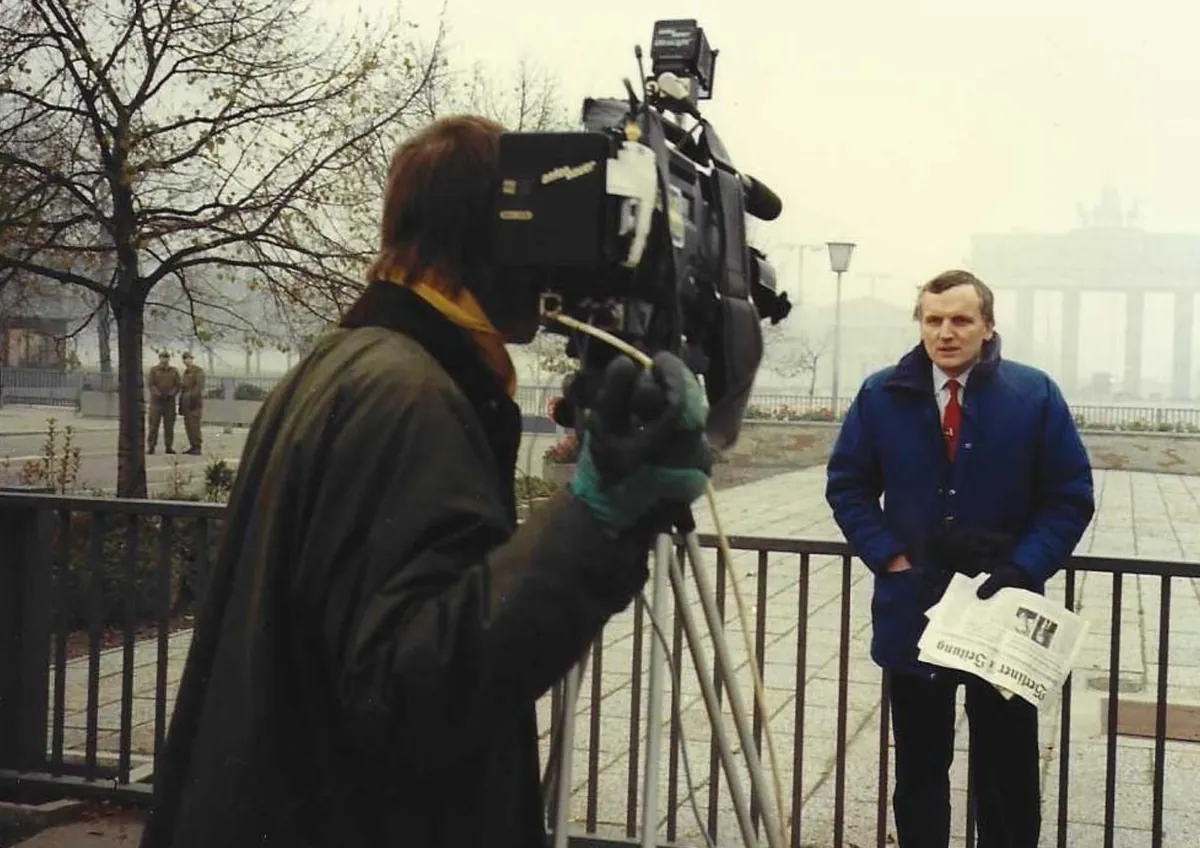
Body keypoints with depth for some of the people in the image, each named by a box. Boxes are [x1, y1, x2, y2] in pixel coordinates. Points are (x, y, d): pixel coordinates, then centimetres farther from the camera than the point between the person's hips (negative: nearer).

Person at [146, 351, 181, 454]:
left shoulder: (174, 371, 9)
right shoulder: (154, 370, 2)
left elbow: (179, 384, 3)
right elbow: (151, 385, -6)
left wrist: (172, 393, -14)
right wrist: (158, 393, -20)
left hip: (170, 401, 2)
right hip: (156, 400, -2)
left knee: (169, 425, 2)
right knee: (153, 424, -5)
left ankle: (169, 447, 6)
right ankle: (151, 447, -3)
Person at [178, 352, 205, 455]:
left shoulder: (198, 370, -6)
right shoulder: (186, 372, 19)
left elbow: (200, 386, -16)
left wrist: (192, 397, -23)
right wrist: (181, 403, 17)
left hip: (195, 402, -8)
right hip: (186, 402, 8)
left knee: (194, 424, -12)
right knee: (188, 425, 5)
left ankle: (198, 448, -11)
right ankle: (193, 446, 10)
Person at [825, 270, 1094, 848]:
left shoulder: (1034, 395, -5)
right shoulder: (882, 395, 0)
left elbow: (1071, 497, -2)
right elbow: (847, 485, 7)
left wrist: (1023, 570, -14)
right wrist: (890, 557, -6)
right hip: (912, 611, 2)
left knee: (1006, 774, 9)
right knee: (918, 771, 14)